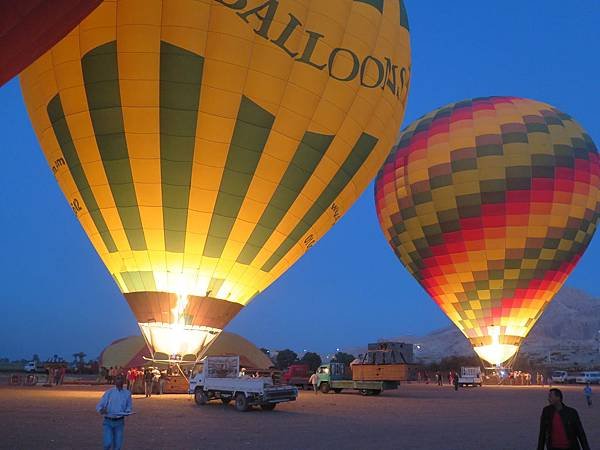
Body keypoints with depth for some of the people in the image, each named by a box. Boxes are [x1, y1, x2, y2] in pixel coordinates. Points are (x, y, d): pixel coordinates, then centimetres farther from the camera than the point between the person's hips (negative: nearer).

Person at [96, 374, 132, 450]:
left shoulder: (127, 393, 3)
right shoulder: (109, 392, -2)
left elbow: (128, 407, 10)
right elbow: (99, 406, -4)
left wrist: (127, 412, -13)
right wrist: (102, 410, -27)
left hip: (119, 422, 1)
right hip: (108, 422, -1)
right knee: (108, 443, -14)